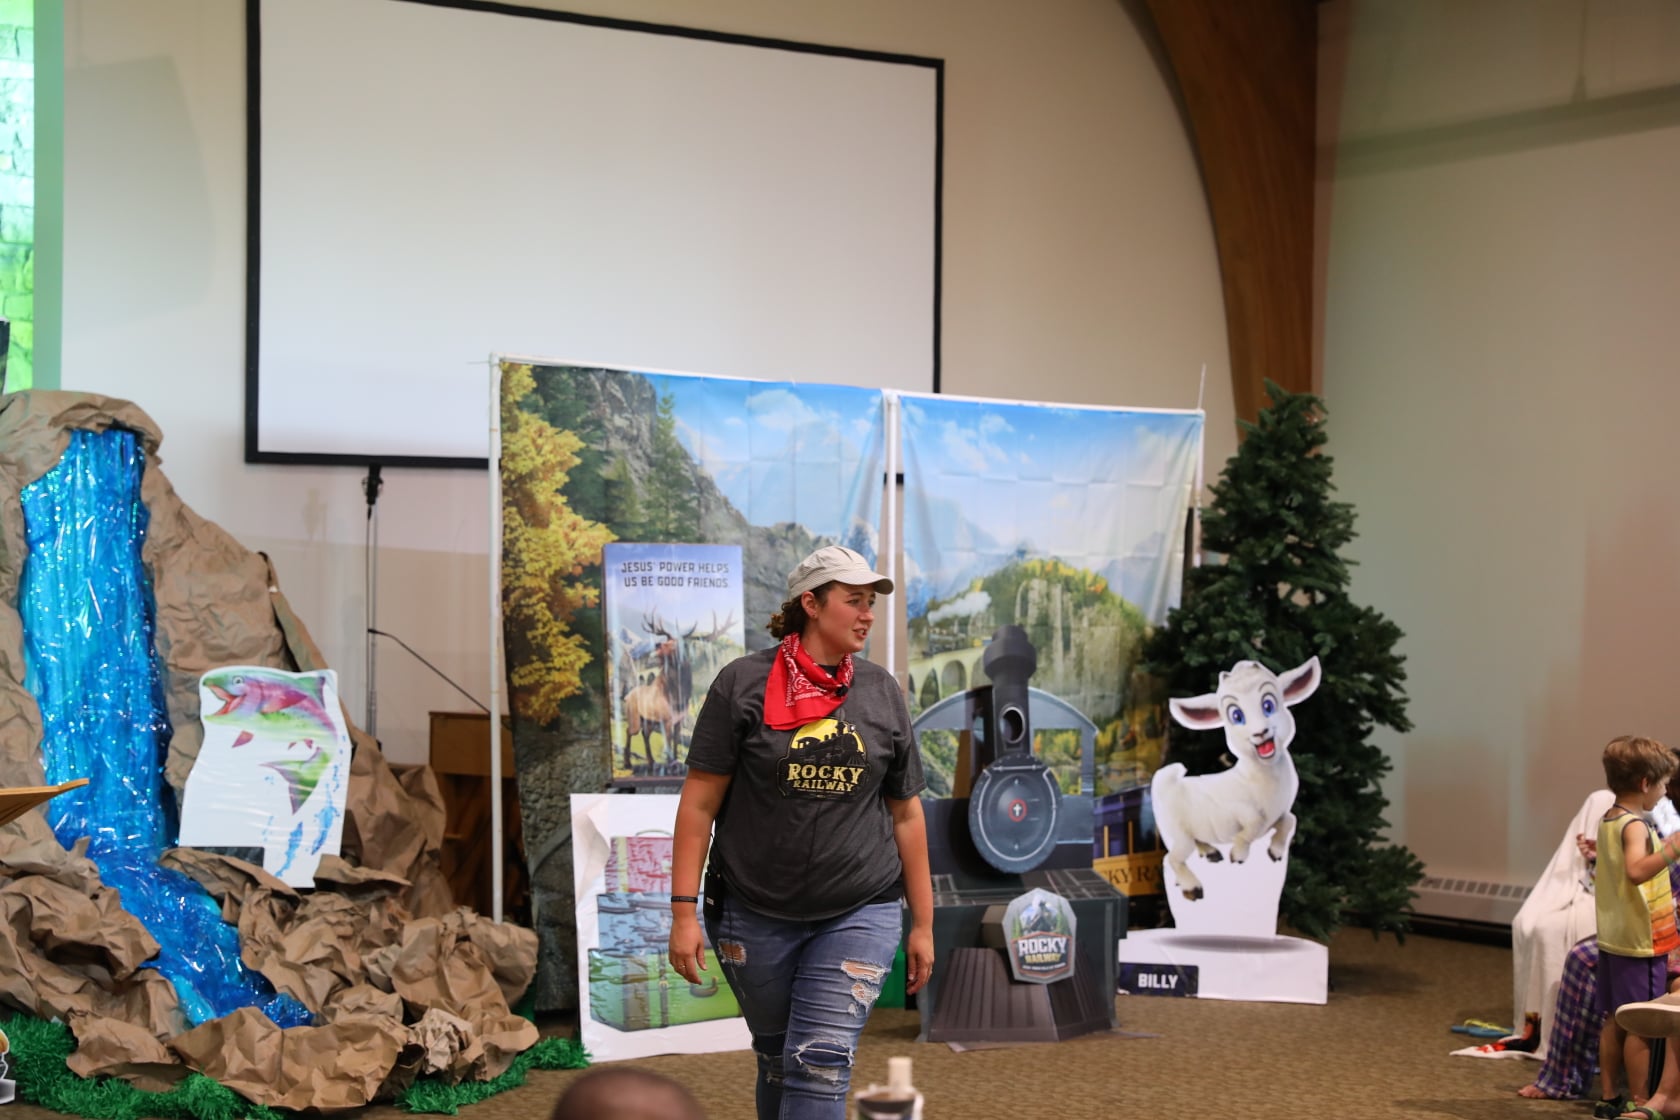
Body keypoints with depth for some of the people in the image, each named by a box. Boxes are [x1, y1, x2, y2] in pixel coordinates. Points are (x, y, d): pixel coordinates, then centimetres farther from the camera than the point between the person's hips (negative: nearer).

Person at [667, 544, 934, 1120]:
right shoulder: (743, 683, -4)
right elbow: (699, 802, -4)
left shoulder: (883, 693, 5)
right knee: (776, 1060, 12)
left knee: (820, 1065, -9)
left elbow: (906, 815, 10)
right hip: (756, 915, -1)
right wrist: (684, 911, -8)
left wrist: (923, 924, 11)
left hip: (859, 915, 1)